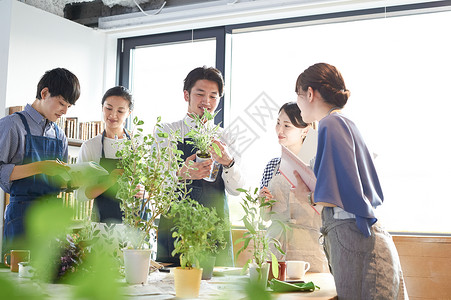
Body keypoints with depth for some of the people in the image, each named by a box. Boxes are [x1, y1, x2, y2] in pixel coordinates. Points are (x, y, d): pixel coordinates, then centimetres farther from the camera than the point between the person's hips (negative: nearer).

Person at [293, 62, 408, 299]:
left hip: (354, 241, -9)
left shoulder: (331, 124, -11)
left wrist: (309, 197, -1)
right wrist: (315, 192, 23)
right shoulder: (347, 124, 16)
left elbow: (343, 193, -17)